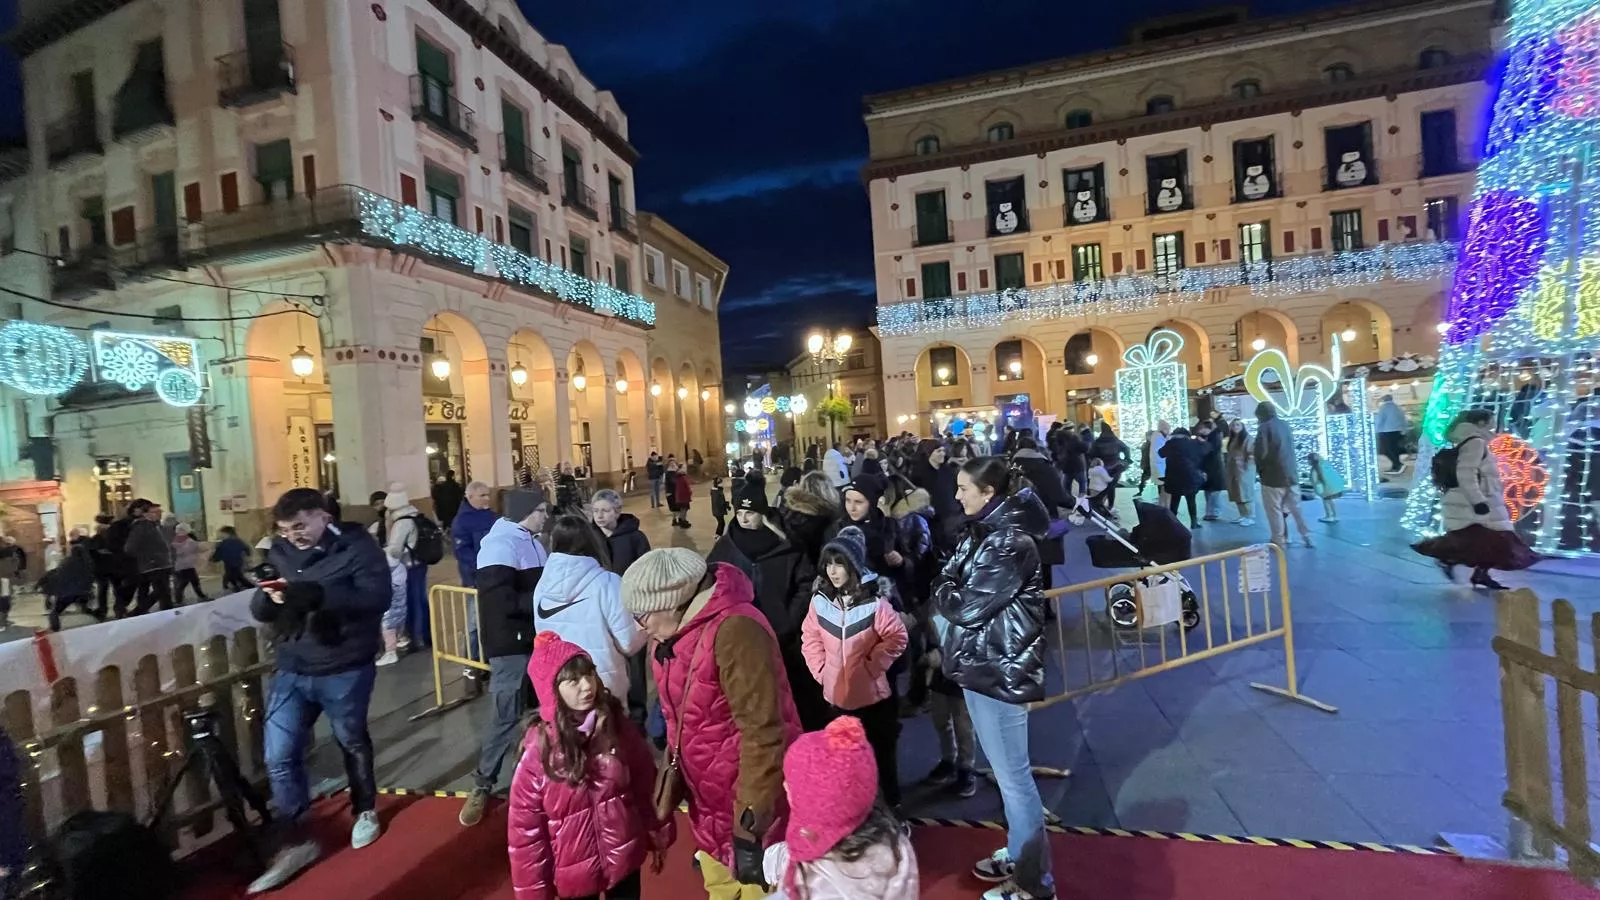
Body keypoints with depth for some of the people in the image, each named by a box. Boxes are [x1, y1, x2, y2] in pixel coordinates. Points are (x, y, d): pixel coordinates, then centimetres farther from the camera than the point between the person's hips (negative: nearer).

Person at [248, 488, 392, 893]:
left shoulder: (356, 546, -12)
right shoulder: (281, 552, 4)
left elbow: (377, 597, -23)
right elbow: (258, 610, 8)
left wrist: (313, 593, -33)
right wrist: (269, 596, -17)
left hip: (345, 669, -4)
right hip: (291, 670, 4)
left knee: (352, 743, 15)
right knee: (279, 757, 4)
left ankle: (366, 811, 39)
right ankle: (296, 842, 22)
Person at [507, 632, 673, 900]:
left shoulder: (617, 726, -11)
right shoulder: (539, 748, -18)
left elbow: (646, 785, -1)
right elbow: (525, 826, -11)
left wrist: (659, 836, 6)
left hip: (624, 857, 2)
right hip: (573, 870, -1)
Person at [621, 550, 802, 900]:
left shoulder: (734, 630, -26)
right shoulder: (671, 636, 2)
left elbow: (762, 732, -25)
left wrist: (750, 825, -20)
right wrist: (667, 799, 13)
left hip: (753, 812, -8)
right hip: (709, 810, 8)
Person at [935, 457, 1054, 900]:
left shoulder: (1010, 543, -22)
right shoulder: (982, 531, 6)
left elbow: (966, 606, -22)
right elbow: (951, 580, 9)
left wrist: (943, 589, -5)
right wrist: (949, 588, -10)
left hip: (1000, 668, -9)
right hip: (981, 663, 9)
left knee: (1012, 774, 6)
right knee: (1004, 769, 23)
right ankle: (1017, 853, 41)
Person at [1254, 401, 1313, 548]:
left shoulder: (1264, 427, -12)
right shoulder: (1285, 425, 10)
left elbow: (1261, 452, -17)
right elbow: (1291, 448, 18)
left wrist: (1260, 470, -1)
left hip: (1273, 476, -7)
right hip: (1292, 473, 7)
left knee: (1274, 510, 1)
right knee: (1296, 507, 15)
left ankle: (1279, 541, 3)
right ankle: (1307, 537, 18)